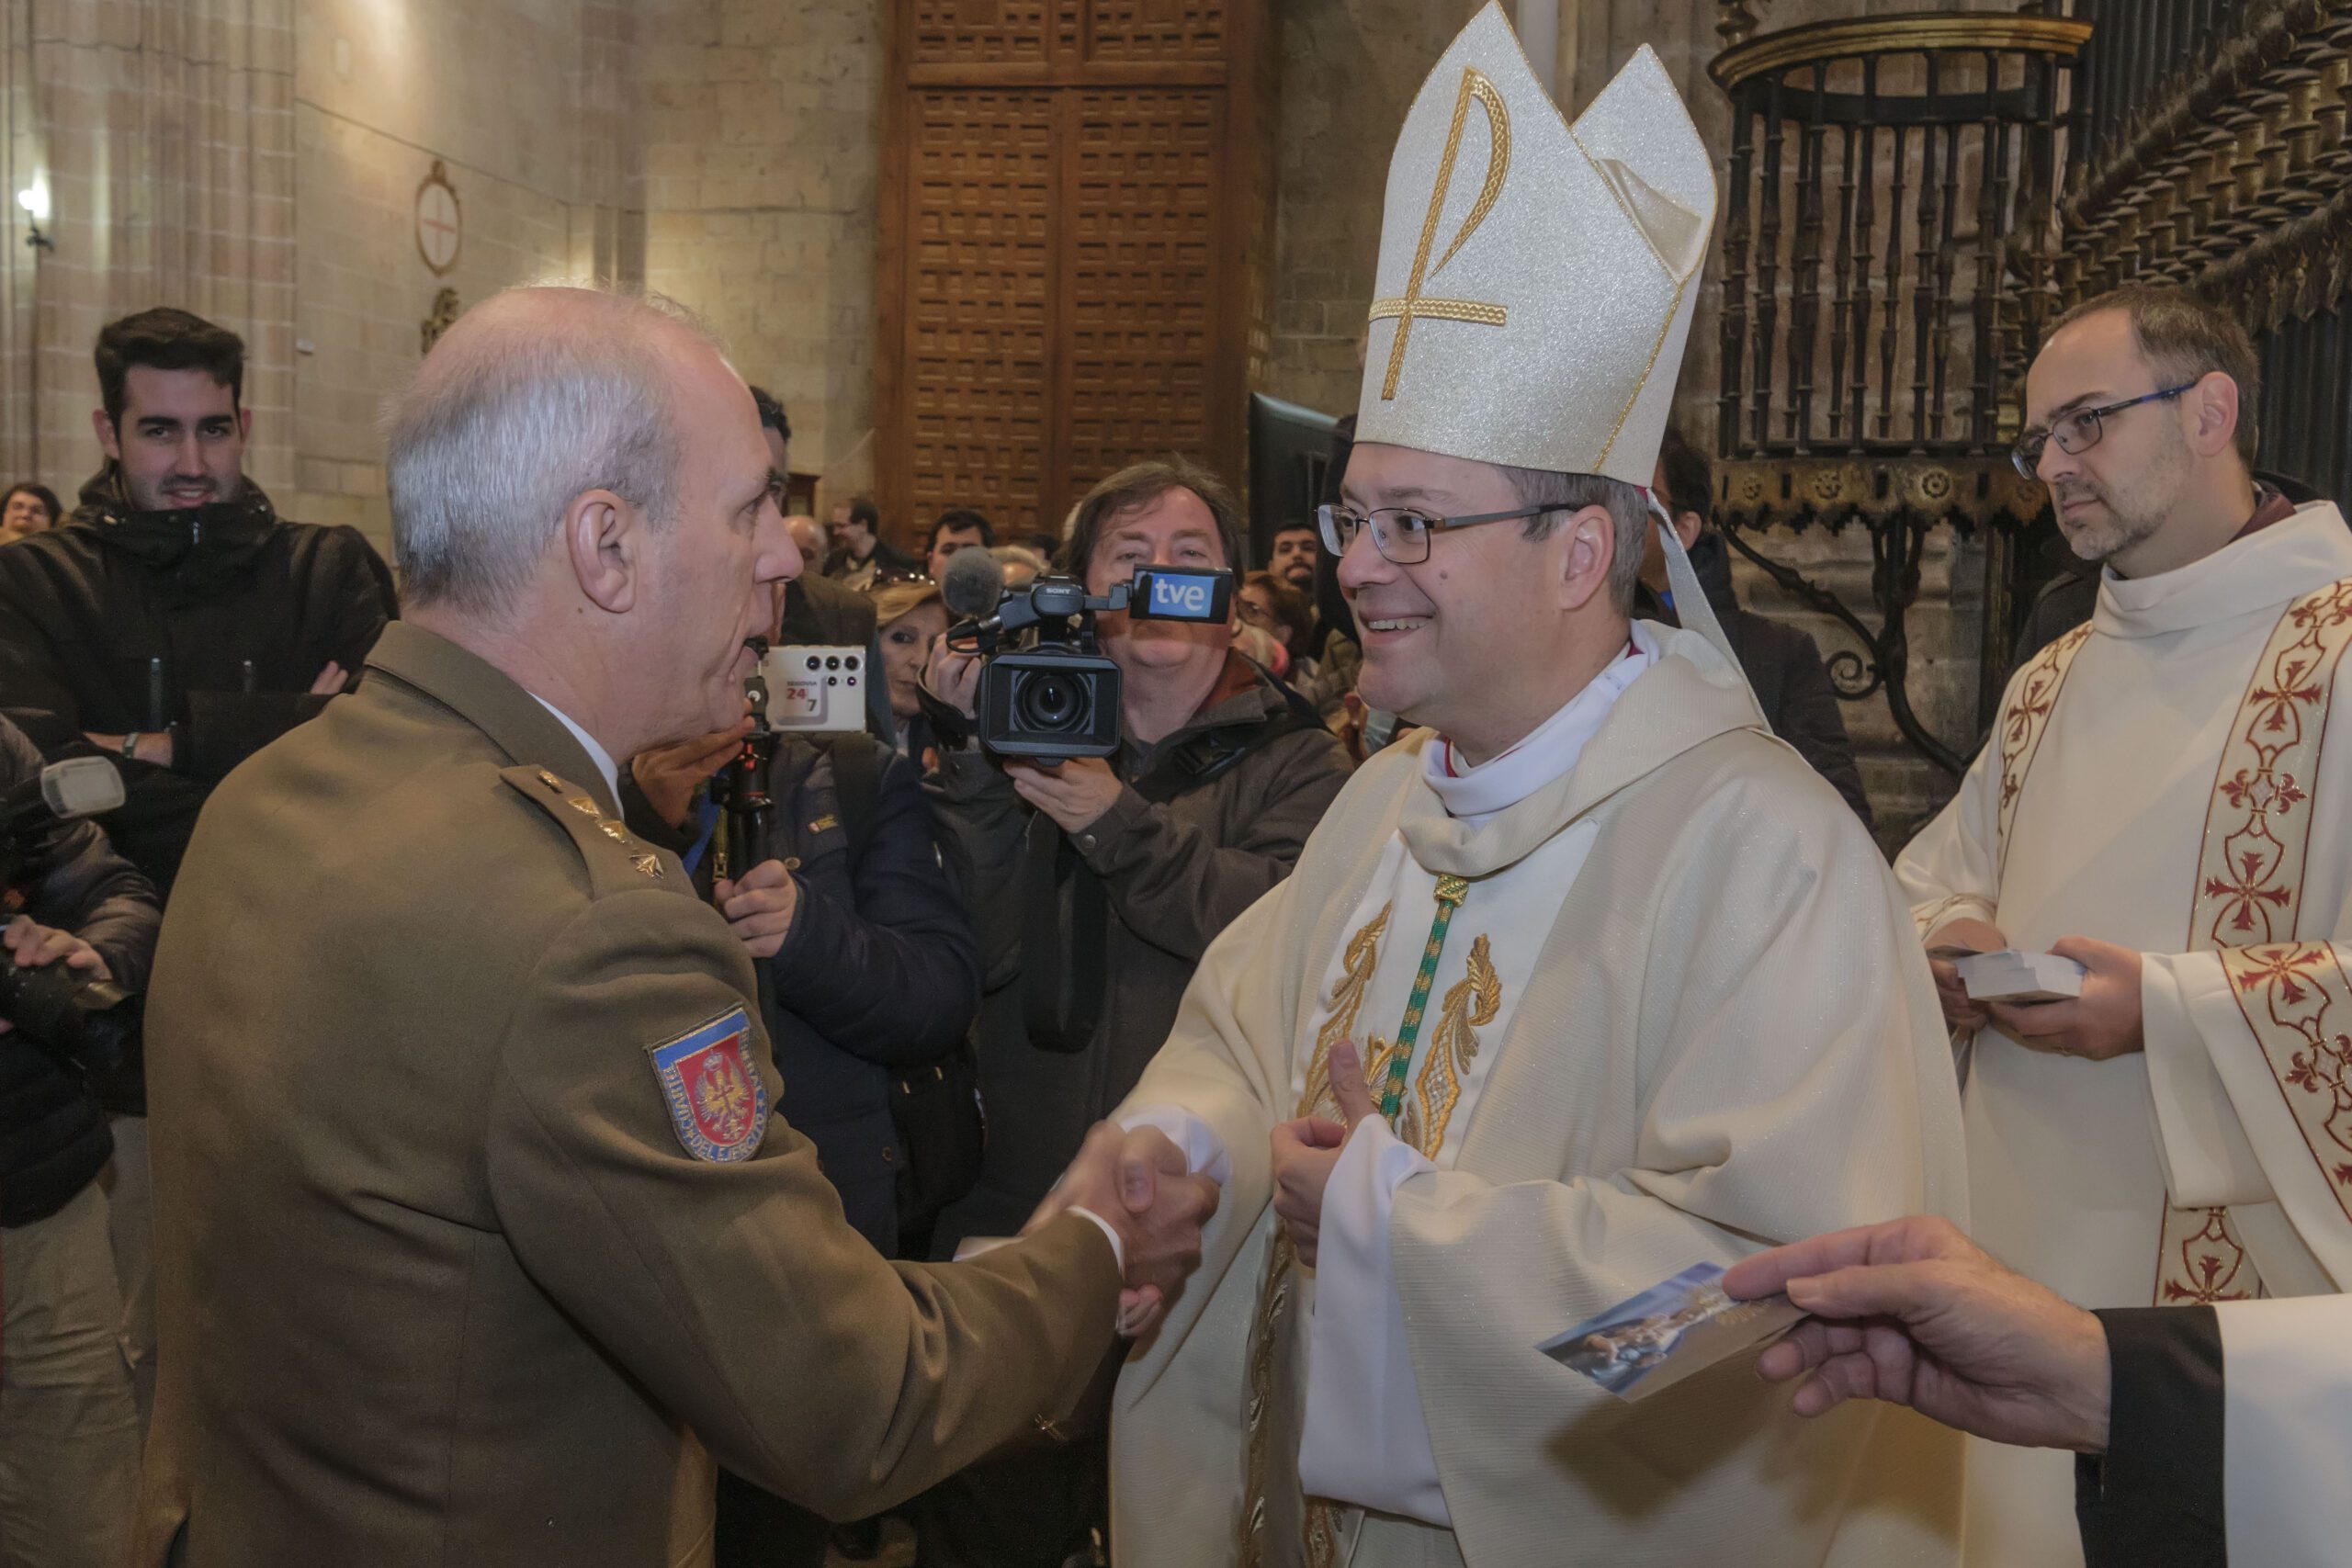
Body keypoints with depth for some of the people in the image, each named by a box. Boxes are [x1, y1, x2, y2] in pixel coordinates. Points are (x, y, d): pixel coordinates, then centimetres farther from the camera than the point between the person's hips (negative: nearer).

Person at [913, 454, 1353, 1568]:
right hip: (1019, 1204, 2)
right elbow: (983, 955, -7)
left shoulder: (1295, 764, 1)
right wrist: (976, 758, -14)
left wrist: (1120, 825, -19)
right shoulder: (1038, 739, 7)